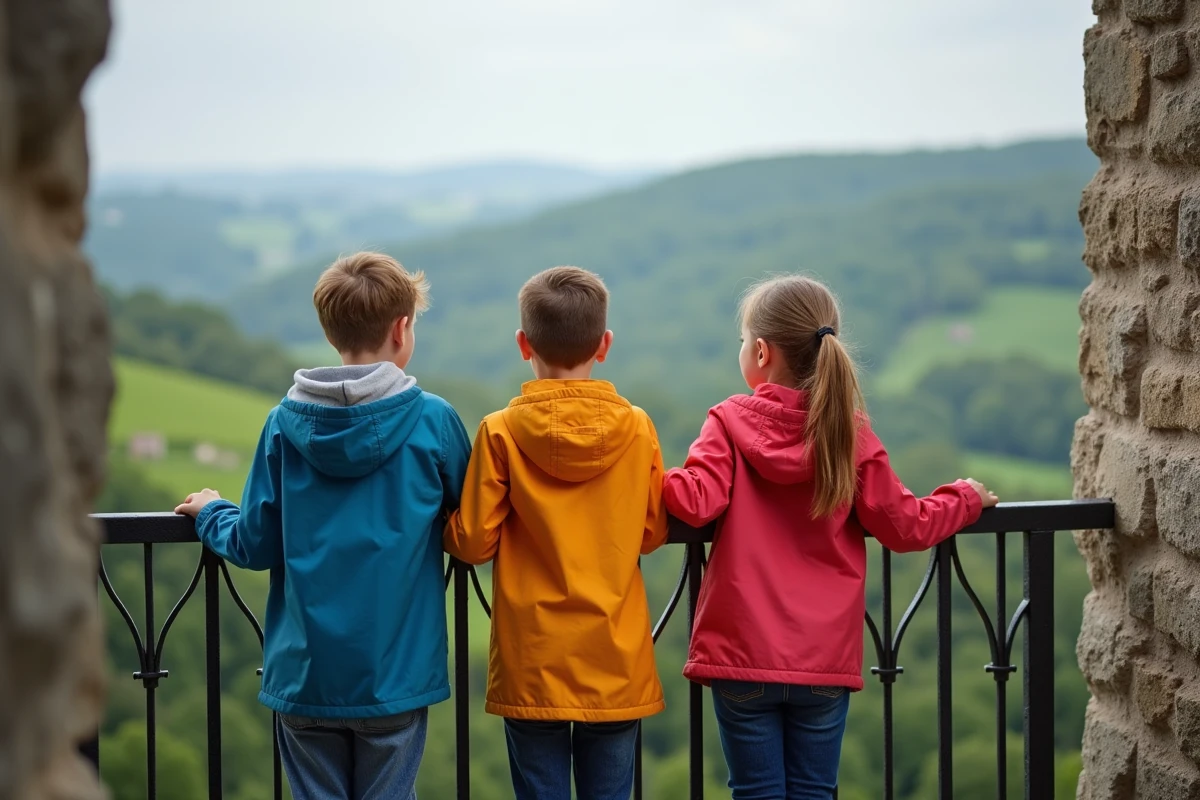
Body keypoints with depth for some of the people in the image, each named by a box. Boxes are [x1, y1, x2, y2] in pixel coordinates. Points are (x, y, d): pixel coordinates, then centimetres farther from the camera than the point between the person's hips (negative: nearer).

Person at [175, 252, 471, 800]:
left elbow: (255, 546, 0)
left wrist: (211, 514, 21)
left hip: (304, 672, 2)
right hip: (395, 673, -2)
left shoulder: (284, 424, -3)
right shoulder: (433, 420, -7)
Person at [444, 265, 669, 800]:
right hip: (616, 659, 1)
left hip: (532, 661, -1)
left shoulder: (500, 431, -8)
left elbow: (473, 542, -7)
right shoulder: (638, 428, -3)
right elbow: (653, 533, 4)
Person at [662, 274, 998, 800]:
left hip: (743, 656, -2)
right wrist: (965, 499, 18)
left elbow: (695, 502, -20)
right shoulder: (850, 433, 0)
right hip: (826, 659, 2)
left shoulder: (730, 423, -5)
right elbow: (905, 527, 2)